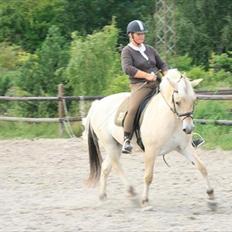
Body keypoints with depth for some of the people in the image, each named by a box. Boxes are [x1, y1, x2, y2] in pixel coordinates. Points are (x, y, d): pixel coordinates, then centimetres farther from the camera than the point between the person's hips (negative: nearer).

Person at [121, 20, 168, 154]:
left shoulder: (149, 49, 18)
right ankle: (127, 140, -24)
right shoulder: (127, 51, 0)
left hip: (156, 83, 6)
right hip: (139, 85, -6)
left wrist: (167, 75, 4)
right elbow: (128, 69, -16)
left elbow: (162, 64, 25)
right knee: (132, 108, -32)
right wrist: (147, 75, -21)